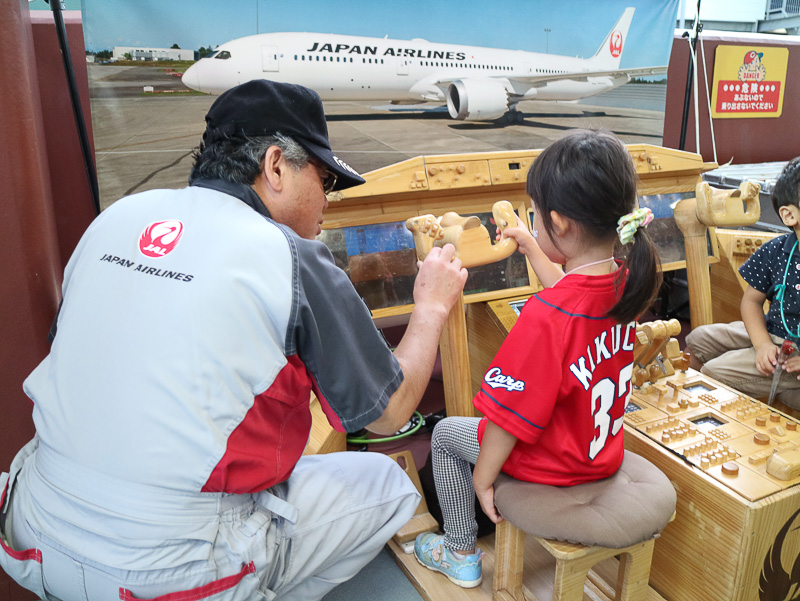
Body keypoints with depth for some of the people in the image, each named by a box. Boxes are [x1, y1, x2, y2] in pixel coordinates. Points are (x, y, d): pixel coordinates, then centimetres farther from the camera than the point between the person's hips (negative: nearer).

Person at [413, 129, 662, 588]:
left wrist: (483, 476, -11)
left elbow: (513, 416, -27)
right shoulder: (626, 284, -12)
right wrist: (531, 247, 23)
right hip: (604, 453, 8)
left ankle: (461, 554, 31)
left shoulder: (544, 317, -36)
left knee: (446, 433, 16)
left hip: (551, 465, -7)